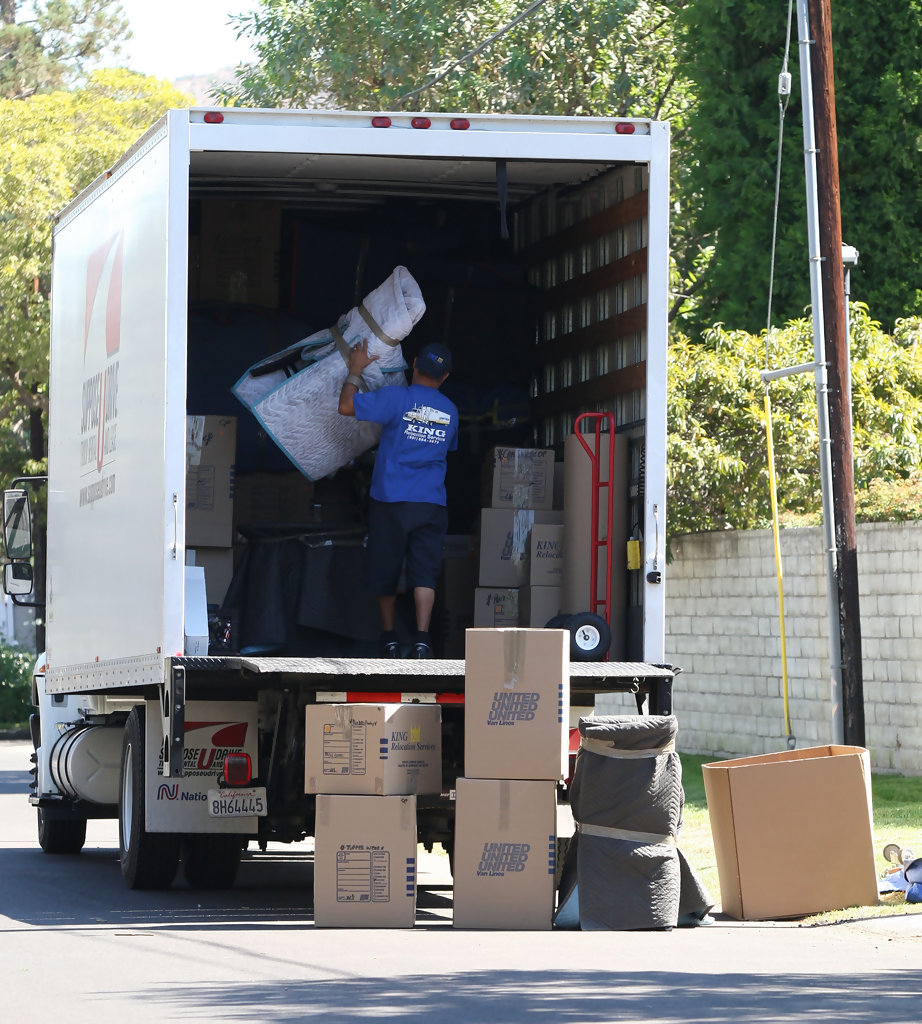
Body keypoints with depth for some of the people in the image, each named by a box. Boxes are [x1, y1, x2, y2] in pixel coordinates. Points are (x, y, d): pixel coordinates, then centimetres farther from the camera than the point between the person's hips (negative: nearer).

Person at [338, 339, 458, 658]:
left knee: (385, 571, 11)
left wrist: (355, 371, 4)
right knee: (424, 572, -3)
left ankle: (389, 640, 21)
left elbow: (346, 406, -10)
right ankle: (422, 638, -19)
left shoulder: (395, 398, -8)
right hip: (431, 503, 3)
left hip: (391, 500, -3)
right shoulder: (450, 411, 9)